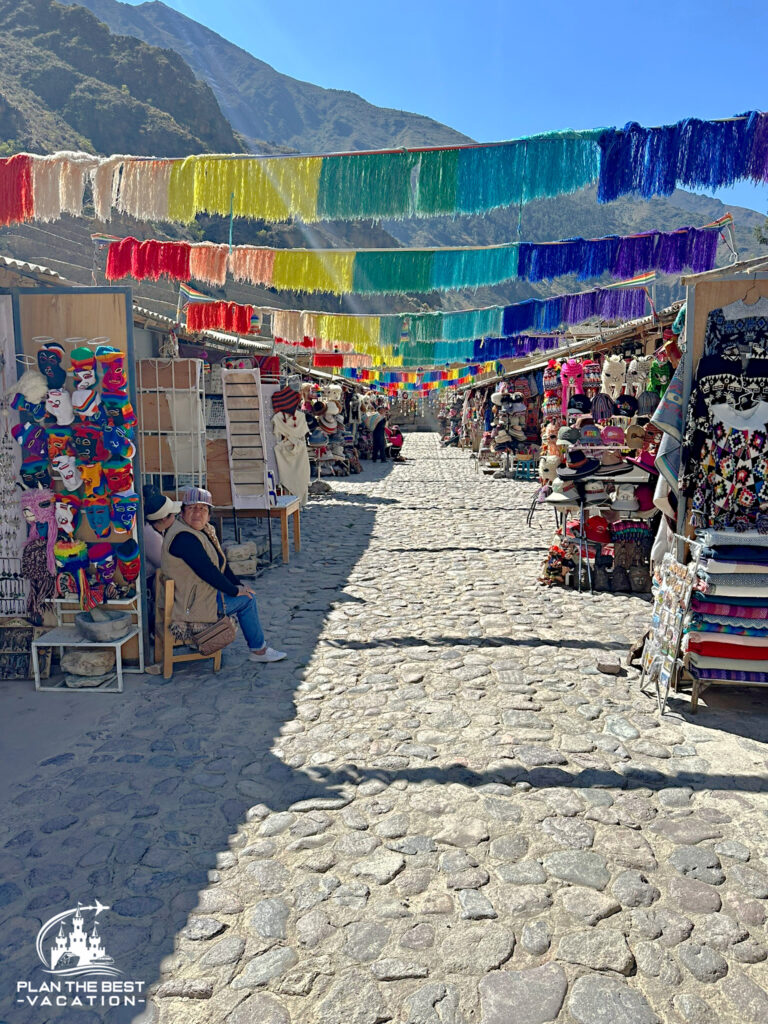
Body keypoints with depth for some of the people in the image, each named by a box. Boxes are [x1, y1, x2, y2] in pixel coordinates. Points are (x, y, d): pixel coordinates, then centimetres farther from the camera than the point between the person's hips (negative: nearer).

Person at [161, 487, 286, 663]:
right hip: (190, 606, -10)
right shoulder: (183, 537, -25)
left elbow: (220, 563, 13)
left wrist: (238, 585, 6)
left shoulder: (205, 530, 7)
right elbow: (207, 571, -26)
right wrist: (234, 591, -16)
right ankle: (258, 650, 13)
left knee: (245, 593, 14)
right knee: (247, 599, -2)